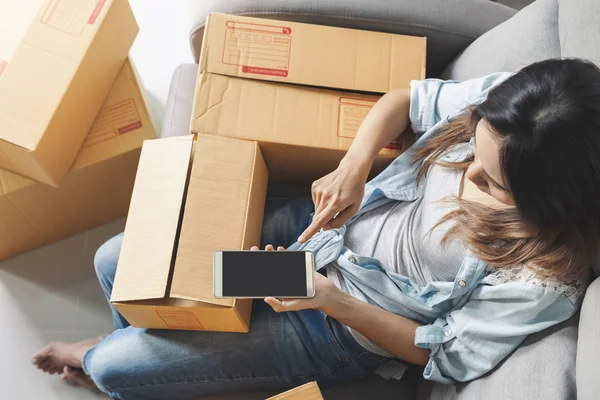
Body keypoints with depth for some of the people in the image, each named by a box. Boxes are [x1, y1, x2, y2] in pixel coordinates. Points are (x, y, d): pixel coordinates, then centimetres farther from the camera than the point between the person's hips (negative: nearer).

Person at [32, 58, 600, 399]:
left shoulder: (544, 280, -28)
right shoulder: (495, 102, -18)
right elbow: (406, 98, 0)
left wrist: (329, 299, -24)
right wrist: (353, 165, -18)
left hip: (340, 332, -4)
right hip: (316, 225, 5)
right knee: (117, 260, 7)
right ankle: (137, 338, 46)